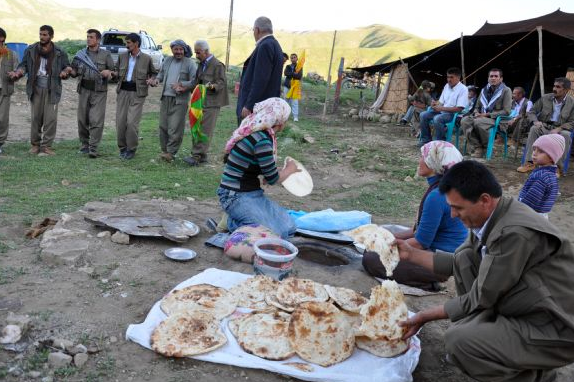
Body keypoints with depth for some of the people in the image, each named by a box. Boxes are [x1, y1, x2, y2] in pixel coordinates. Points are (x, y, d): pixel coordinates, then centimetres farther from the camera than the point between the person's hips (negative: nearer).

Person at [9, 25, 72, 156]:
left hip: (52, 89, -1)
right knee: (36, 117, 6)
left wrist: (65, 72, -11)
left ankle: (46, 146, 3)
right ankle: (35, 144, 18)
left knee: (51, 118, -5)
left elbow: (67, 67, 12)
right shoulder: (30, 50, 7)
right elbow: (24, 65, 13)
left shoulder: (59, 52, 4)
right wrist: (19, 72, -8)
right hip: (36, 88, 1)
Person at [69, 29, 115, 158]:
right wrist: (70, 71, -9)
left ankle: (93, 149, -9)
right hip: (84, 90, 3)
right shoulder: (80, 54, 10)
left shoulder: (106, 54, 4)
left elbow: (113, 71, 6)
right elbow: (75, 73, 13)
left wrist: (108, 72, -15)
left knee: (96, 120, -9)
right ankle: (84, 145, 20)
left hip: (99, 91, -3)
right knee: (82, 119, 5)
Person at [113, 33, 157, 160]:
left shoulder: (147, 58, 1)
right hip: (123, 92, 4)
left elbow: (153, 73, 14)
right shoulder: (122, 56, 10)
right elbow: (117, 71, 21)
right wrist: (112, 73, 0)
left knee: (132, 122, -11)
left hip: (137, 93, -3)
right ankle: (122, 148, 18)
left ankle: (131, 149, 6)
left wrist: (152, 80, -6)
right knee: (120, 121, 2)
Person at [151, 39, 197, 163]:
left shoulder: (190, 63, -4)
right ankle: (164, 150, 20)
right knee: (163, 126, 9)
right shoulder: (167, 61, 13)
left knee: (175, 128, -6)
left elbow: (194, 81, -9)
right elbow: (161, 74, 23)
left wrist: (181, 85, -19)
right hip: (165, 98, 6)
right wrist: (157, 79, 2)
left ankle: (171, 152, 1)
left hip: (179, 100, -6)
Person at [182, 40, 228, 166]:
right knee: (198, 129, 10)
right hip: (200, 102, 9)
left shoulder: (217, 65, -9)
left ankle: (196, 156, -12)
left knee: (205, 130, -10)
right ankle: (202, 155, 17)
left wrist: (213, 86, -32)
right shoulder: (202, 64, 18)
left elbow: (221, 82, -13)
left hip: (211, 103, -9)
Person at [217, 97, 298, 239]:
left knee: (288, 227, 2)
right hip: (236, 196, -9)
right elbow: (273, 179, -14)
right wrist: (289, 169, 4)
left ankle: (236, 220, 11)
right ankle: (231, 223, -1)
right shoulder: (262, 140, -22)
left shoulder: (255, 132, 6)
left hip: (253, 193, 10)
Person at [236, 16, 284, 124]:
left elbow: (261, 79, -21)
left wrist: (248, 105, -21)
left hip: (256, 107, -10)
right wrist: (244, 84, 29)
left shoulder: (265, 46, -15)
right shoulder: (274, 44, 15)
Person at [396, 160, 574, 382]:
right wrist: (411, 253, 5)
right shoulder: (488, 216, -2)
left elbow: (480, 298, -21)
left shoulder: (515, 233, -29)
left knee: (457, 340, -23)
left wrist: (426, 316, -11)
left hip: (556, 329, -8)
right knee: (465, 258, 0)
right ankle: (489, 333, 11)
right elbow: (458, 263, 12)